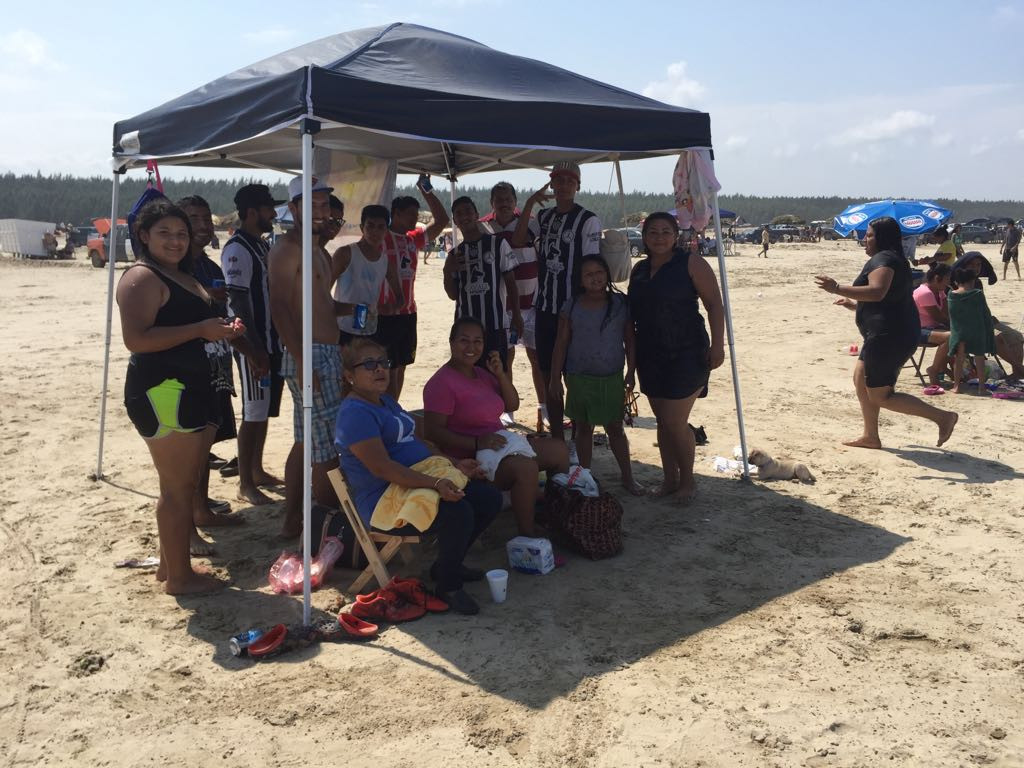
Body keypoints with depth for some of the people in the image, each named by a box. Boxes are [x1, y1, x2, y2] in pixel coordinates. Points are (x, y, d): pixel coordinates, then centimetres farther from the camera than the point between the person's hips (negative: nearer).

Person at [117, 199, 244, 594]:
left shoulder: (183, 277, 18)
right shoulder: (141, 278, -12)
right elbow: (136, 339, -23)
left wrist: (223, 329, 11)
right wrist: (201, 330, -22)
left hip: (193, 388, 10)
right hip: (162, 391, -10)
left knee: (186, 484, 16)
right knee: (177, 488, -4)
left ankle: (169, 563, 29)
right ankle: (178, 577, 7)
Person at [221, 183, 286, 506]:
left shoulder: (262, 246, 15)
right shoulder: (237, 250, -14)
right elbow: (238, 301, -19)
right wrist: (255, 349, -22)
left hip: (272, 339, 9)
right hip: (254, 344, -9)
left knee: (265, 410, 16)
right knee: (253, 414, -3)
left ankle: (257, 471, 28)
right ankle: (245, 484, 6)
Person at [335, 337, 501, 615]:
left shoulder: (386, 401, 17)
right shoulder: (355, 413, -16)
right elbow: (381, 467, -26)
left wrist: (454, 465, 12)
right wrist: (435, 483, -33)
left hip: (419, 484, 11)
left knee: (490, 498, 5)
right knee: (458, 513, -31)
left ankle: (447, 565, 19)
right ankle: (448, 587, -9)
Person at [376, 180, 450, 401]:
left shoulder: (414, 239, 13)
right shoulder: (381, 238, -8)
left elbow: (441, 220, 13)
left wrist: (426, 190, 7)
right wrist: (377, 306, -17)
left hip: (408, 313, 8)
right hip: (386, 314, -8)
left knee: (401, 366, 13)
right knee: (388, 368, -6)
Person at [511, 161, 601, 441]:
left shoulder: (588, 220, -7)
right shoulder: (543, 216, 11)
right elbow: (517, 242, -2)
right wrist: (529, 205, -7)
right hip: (544, 308, 6)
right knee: (549, 379, 12)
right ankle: (557, 441, 23)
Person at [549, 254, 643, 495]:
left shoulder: (621, 303, -4)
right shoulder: (572, 306, -4)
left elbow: (630, 340, 1)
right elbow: (561, 342, -1)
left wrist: (631, 372, -2)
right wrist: (556, 377, -2)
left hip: (612, 378, 0)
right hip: (579, 378, 0)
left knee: (615, 428, 9)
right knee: (584, 428, 12)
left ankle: (627, 476, 20)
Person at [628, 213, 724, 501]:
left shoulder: (691, 263, -6)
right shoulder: (639, 269, 11)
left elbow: (714, 304, -8)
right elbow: (633, 310, 18)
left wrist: (717, 344, -16)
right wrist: (632, 355, 13)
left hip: (685, 354, -6)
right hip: (650, 356, 6)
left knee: (675, 423, -5)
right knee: (662, 422, 11)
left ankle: (687, 480, 15)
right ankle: (670, 479, 24)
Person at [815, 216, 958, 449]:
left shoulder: (882, 259, -14)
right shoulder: (895, 260, 20)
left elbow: (877, 292, -32)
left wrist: (838, 288, -31)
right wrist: (854, 305, 31)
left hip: (888, 336, -11)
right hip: (896, 334, 11)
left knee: (880, 396, -3)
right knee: (860, 379, 18)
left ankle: (942, 416, -4)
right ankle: (870, 436, 22)